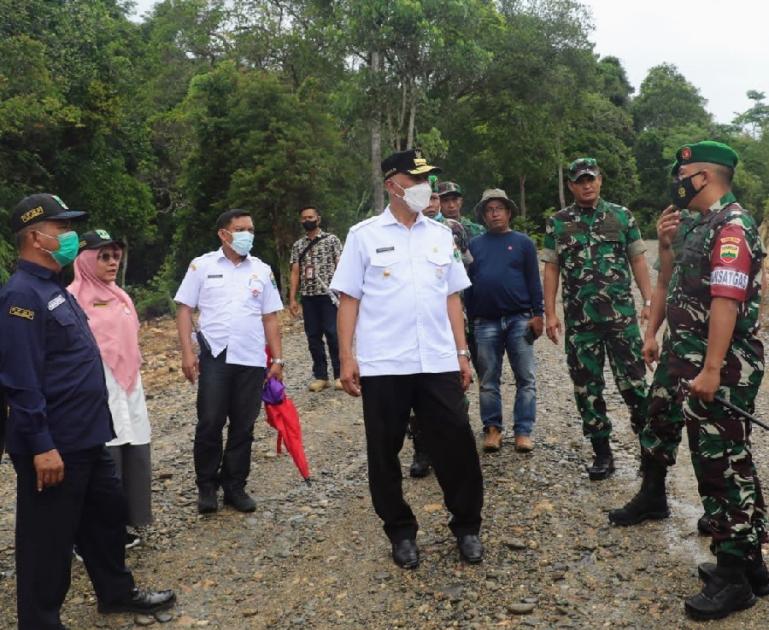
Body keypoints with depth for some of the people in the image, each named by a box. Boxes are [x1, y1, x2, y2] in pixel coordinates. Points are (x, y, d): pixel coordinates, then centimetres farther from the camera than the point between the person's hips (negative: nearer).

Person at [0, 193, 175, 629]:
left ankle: (117, 593, 40)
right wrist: (42, 446, -24)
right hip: (54, 446, -10)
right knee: (49, 542, 5)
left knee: (108, 515, 22)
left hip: (86, 438, 10)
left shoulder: (54, 288, 12)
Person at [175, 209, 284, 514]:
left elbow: (270, 318, 11)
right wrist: (187, 352, -8)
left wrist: (277, 359, 5)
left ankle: (235, 487, 20)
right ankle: (207, 487, 16)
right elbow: (185, 310, 1)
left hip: (253, 360, 3)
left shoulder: (262, 270, 10)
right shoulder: (202, 266, 2)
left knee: (243, 427, 8)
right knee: (209, 424, 0)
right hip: (215, 357, -2)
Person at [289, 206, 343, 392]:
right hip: (308, 297, 4)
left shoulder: (331, 240, 3)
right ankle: (320, 376, 13)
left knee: (333, 334, -6)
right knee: (313, 336, 5)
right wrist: (292, 299, 4)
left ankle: (339, 375, 2)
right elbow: (295, 273, 11)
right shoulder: (298, 245, 13)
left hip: (328, 295, -4)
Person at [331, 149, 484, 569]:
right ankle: (401, 532, 24)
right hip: (383, 364, -2)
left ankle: (467, 527, 21)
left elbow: (452, 297, 13)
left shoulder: (441, 235, 11)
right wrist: (346, 358, -7)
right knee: (385, 452, 7)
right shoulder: (364, 235, 1)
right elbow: (349, 299, -1)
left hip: (438, 362, 3)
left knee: (456, 446, 4)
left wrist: (462, 352, 9)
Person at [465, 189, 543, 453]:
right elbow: (467, 283, 10)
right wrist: (469, 318, 6)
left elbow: (534, 281, 2)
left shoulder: (523, 242, 5)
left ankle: (523, 431, 6)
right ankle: (492, 429, 15)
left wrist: (538, 314, -5)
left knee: (525, 378, 0)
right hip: (485, 322, 1)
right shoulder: (474, 244, 10)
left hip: (519, 320, -1)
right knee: (488, 380, 6)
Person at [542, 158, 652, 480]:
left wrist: (649, 300, -1)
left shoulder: (621, 215, 5)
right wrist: (550, 313, -1)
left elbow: (637, 260, 7)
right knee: (586, 386, 5)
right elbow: (551, 269, 6)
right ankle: (602, 453, 17)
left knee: (633, 381, 0)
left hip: (621, 314, -1)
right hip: (579, 320, 1)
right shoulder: (557, 222, 5)